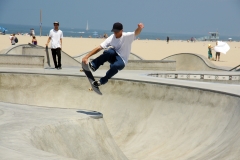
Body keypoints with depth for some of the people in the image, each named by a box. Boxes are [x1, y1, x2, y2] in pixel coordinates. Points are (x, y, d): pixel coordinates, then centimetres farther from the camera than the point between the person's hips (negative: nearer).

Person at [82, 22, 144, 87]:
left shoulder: (127, 36, -12)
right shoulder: (111, 39, -7)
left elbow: (136, 33, -31)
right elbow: (99, 48, -11)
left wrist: (139, 28, -57)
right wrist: (86, 57, -19)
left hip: (121, 61, -2)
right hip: (113, 57, 2)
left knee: (115, 65, -39)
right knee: (110, 51, -35)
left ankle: (103, 80, -18)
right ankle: (94, 65, -31)